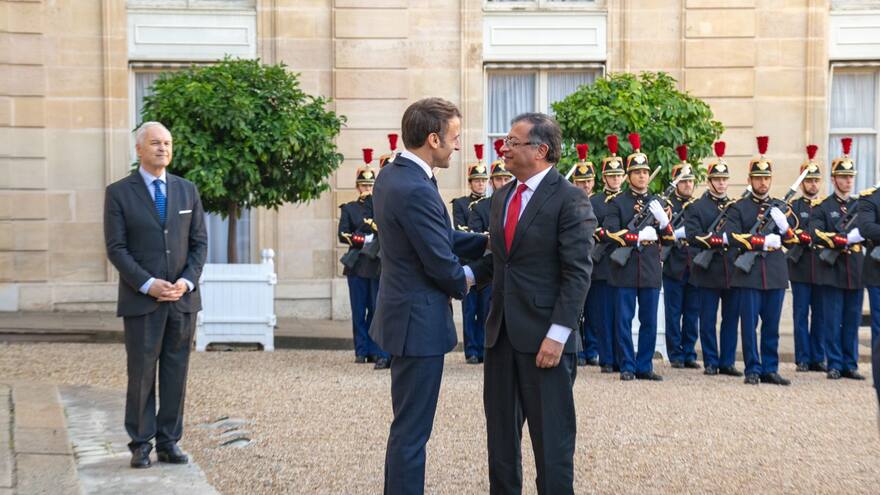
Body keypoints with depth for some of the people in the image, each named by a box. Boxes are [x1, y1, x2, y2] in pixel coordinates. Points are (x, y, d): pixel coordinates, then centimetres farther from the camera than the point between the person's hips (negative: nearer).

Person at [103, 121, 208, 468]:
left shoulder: (187, 190, 10)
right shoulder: (119, 193, -1)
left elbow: (199, 243, 8)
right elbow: (116, 248, -6)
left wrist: (186, 281, -7)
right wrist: (148, 284, -16)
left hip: (183, 298, 3)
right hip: (141, 300, -3)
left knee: (176, 374, 6)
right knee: (141, 374, 0)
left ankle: (169, 442, 13)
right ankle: (140, 445, 9)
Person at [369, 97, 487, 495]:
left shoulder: (390, 175, 7)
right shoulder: (417, 191, -24)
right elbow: (442, 264, -19)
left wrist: (485, 241, 4)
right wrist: (466, 282, 2)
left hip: (404, 313, 10)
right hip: (420, 321, -10)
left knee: (408, 424, 21)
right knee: (412, 429, 0)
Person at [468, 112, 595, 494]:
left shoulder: (569, 200, -10)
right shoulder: (501, 197, 13)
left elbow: (577, 274, -14)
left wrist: (557, 334, -20)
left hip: (543, 337, -7)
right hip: (501, 333, 7)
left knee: (551, 437, 1)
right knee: (501, 434, 14)